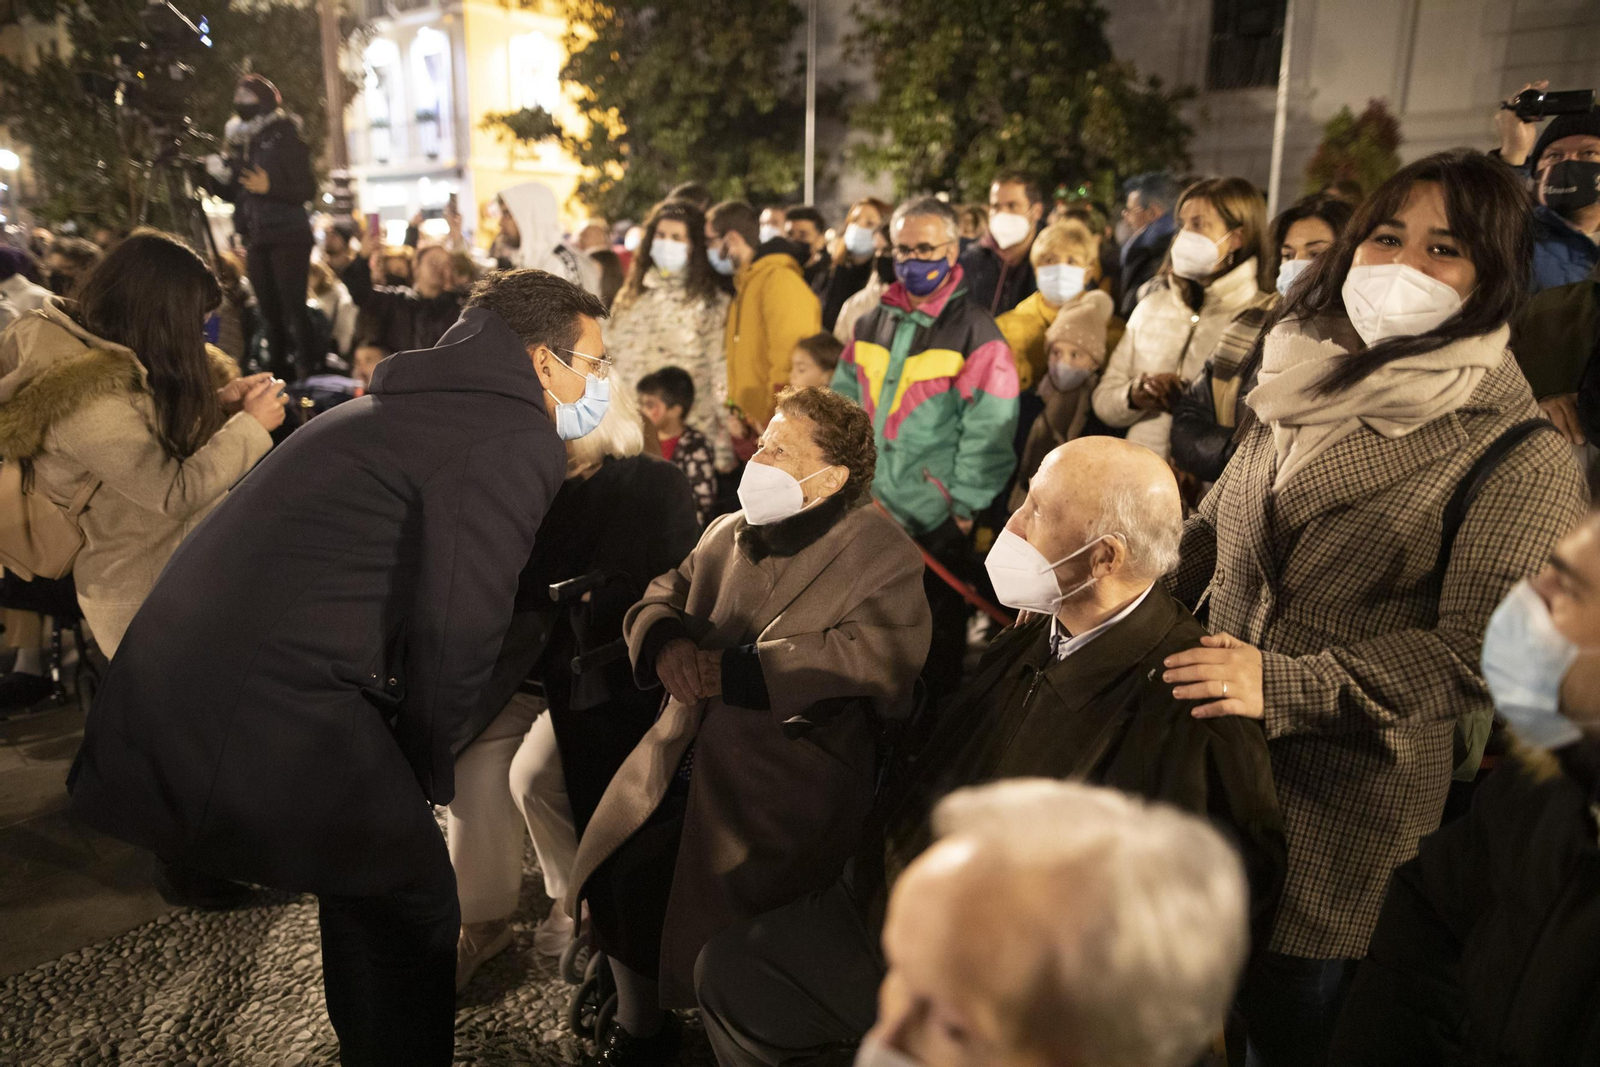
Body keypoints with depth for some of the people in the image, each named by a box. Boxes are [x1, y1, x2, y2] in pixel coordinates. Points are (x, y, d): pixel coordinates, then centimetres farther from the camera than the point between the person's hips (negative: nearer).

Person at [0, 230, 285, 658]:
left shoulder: (79, 342, -1)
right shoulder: (88, 397, -31)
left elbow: (154, 429, 11)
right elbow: (175, 493, -27)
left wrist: (219, 402, -3)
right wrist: (250, 424, -20)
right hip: (142, 596, -8)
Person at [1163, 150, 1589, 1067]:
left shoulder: (1521, 458, -12)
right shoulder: (1305, 389, 7)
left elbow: (1475, 654, -17)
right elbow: (1217, 526, 16)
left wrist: (1287, 684, -25)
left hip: (1352, 811, -5)